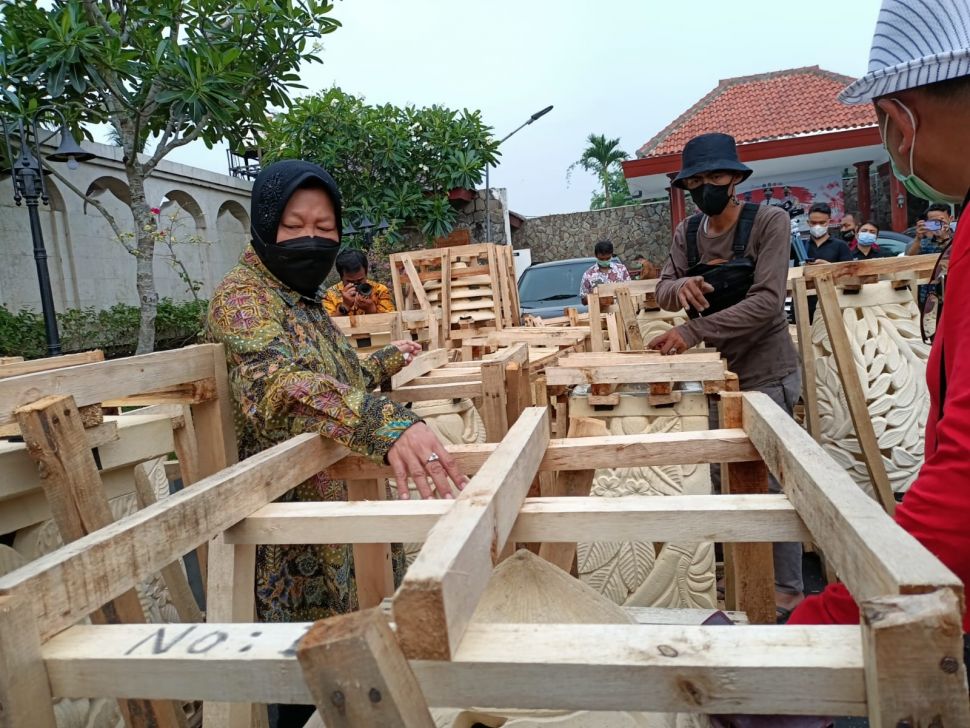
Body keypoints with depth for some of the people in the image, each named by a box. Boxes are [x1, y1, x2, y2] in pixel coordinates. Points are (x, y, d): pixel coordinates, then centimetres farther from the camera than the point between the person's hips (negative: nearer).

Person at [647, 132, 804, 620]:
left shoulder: (769, 221, -13)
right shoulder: (687, 233, 4)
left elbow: (767, 301, -22)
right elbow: (663, 291, 3)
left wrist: (692, 331, -27)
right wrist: (680, 286, -22)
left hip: (766, 374, -6)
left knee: (770, 482, -1)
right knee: (723, 480, 15)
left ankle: (788, 590, 16)